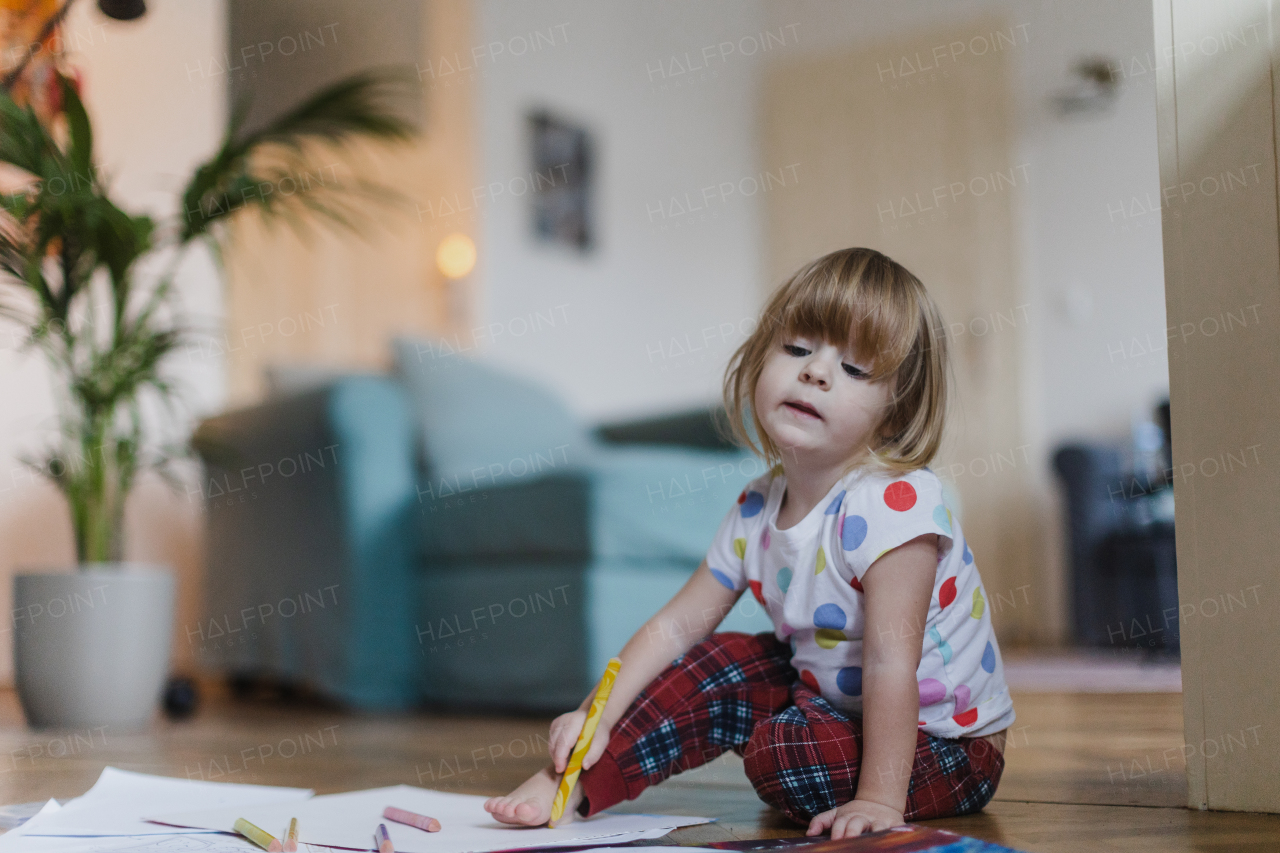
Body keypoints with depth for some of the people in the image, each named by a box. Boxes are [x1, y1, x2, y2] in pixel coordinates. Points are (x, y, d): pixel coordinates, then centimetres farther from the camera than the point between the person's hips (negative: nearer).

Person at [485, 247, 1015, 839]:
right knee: (714, 667, -5)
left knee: (777, 754, -28)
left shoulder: (896, 502, -28)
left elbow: (890, 660, -31)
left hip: (942, 742, -7)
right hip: (829, 697, 7)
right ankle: (574, 783, -1)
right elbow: (678, 625, -1)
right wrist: (597, 716, -12)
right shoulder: (758, 508, -5)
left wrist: (880, 799, -33)